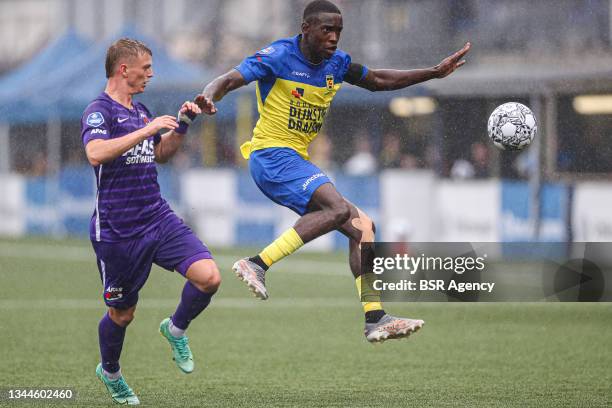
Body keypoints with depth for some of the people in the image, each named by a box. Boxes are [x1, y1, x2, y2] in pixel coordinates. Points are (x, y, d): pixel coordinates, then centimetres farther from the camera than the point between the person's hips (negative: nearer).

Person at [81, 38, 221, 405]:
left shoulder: (140, 111, 14)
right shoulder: (99, 111, -10)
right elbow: (96, 153, -30)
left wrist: (181, 127, 15)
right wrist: (146, 130, -29)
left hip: (159, 219, 6)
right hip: (117, 230, -6)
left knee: (209, 277, -14)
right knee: (122, 313, 7)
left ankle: (176, 330, 13)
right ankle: (110, 372, 35)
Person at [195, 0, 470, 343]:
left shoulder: (336, 63, 10)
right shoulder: (278, 57, -12)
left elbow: (377, 80, 25)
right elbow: (229, 80, -17)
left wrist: (435, 73, 21)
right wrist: (208, 98, -41)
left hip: (297, 161, 8)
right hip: (271, 155, -8)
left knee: (361, 226, 1)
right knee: (338, 208, -29)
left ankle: (375, 319, 1)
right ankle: (258, 265, -30)